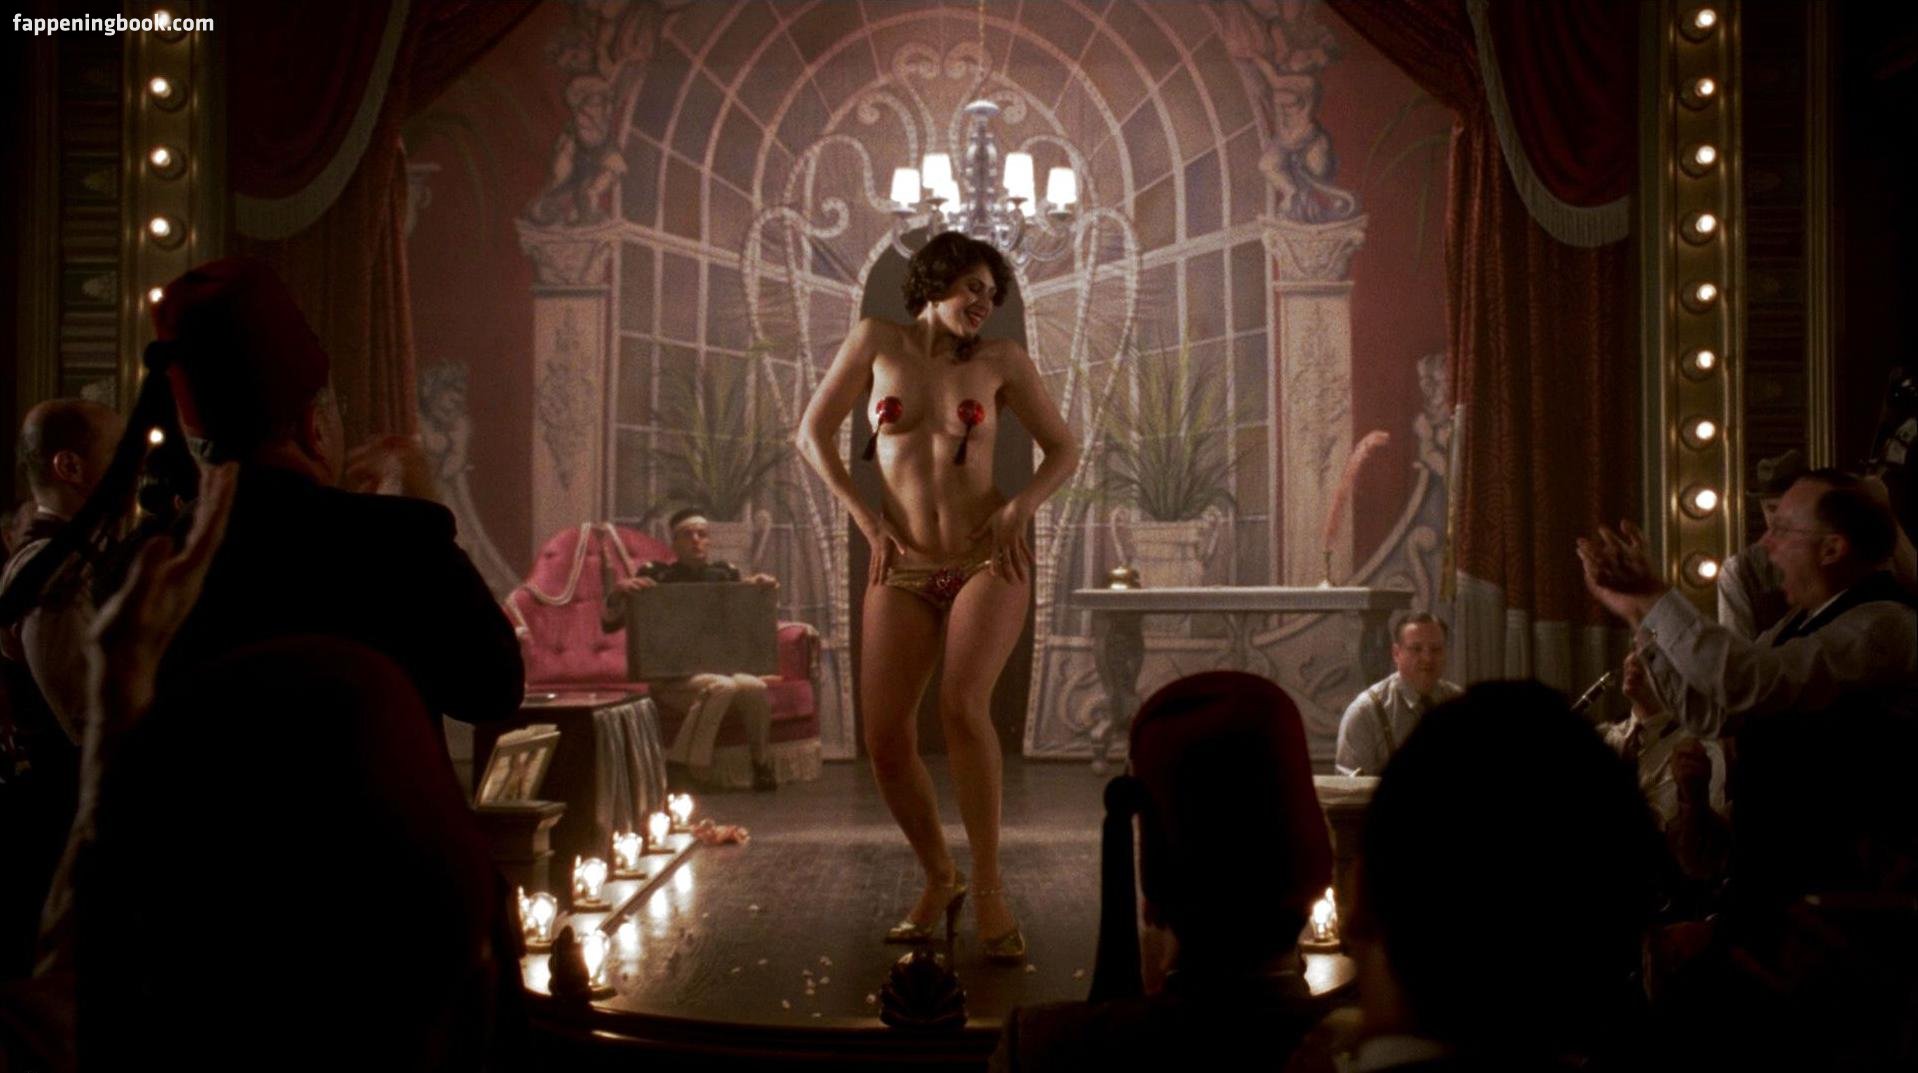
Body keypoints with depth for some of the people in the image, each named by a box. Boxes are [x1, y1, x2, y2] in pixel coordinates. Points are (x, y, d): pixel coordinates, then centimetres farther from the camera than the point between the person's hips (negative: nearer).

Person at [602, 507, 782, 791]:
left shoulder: (725, 574, 10)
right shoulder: (656, 575, 0)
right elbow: (608, 624, -2)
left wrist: (764, 589, 1)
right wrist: (617, 592, -22)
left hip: (721, 667, 3)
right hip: (672, 677, -3)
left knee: (755, 687, -29)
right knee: (720, 687, -34)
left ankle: (762, 766, -10)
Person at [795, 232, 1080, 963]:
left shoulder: (1001, 359, 6)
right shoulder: (878, 341, 5)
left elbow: (1064, 448, 11)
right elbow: (812, 435, 6)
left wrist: (1022, 505, -7)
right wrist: (867, 518, -3)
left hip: (988, 562, -1)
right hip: (904, 572, 1)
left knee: (962, 701, -26)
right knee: (885, 736, -10)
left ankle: (987, 884, -14)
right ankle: (939, 881, 13)